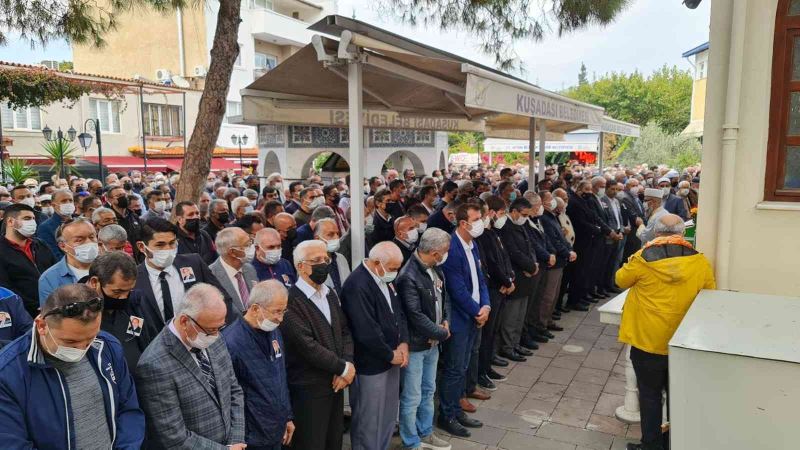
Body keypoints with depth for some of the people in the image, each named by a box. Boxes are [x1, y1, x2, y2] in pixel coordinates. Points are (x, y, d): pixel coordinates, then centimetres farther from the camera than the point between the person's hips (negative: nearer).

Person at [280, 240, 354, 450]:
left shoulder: (330, 294, 11)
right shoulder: (291, 301, -19)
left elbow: (345, 331, 10)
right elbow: (308, 346, -23)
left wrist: (347, 365, -7)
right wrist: (344, 368, -13)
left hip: (336, 383, 8)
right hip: (309, 388, -8)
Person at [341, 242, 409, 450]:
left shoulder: (386, 279, 6)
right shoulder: (357, 285, -24)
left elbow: (398, 312, 13)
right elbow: (366, 331, -27)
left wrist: (403, 343, -3)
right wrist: (390, 355, -14)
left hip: (391, 360, 9)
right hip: (370, 365, -9)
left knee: (388, 416, 20)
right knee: (369, 421, 7)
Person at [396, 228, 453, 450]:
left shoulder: (435, 269, 1)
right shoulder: (408, 277, -26)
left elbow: (444, 297, 14)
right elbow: (415, 316, -26)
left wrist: (445, 322, -4)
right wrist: (442, 333, -14)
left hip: (432, 342, 9)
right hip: (415, 345, -8)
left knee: (428, 391, 22)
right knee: (412, 397, 7)